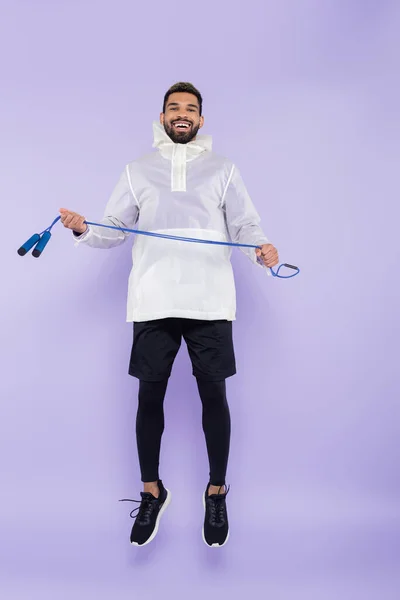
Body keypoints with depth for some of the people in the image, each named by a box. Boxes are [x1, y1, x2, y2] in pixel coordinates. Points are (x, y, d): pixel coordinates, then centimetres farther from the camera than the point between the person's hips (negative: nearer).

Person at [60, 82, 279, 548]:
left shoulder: (224, 171, 13)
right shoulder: (138, 171, 15)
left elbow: (245, 224, 7)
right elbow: (115, 229, 12)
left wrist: (262, 247, -14)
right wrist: (83, 230, -8)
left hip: (209, 302, -1)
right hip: (153, 302, 1)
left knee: (213, 395, 3)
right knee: (150, 396, 5)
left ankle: (216, 493, 23)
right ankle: (151, 492, 24)